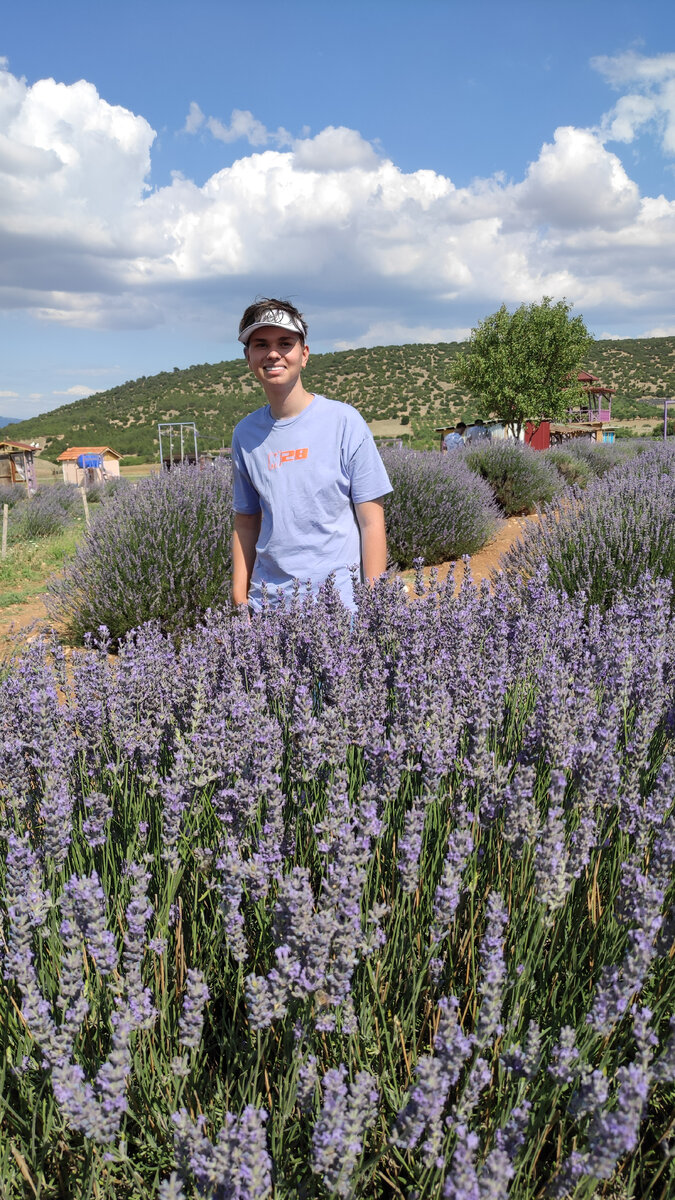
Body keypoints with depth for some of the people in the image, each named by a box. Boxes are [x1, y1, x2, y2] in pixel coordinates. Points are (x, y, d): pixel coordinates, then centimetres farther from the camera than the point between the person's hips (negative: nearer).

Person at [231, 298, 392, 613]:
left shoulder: (344, 422, -5)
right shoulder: (245, 434, 7)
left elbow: (372, 523, -5)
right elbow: (246, 524, 13)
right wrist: (240, 599, 7)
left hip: (338, 599, -3)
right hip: (268, 602, 3)